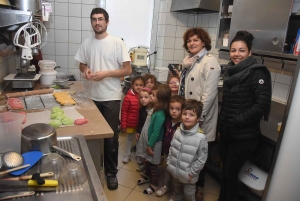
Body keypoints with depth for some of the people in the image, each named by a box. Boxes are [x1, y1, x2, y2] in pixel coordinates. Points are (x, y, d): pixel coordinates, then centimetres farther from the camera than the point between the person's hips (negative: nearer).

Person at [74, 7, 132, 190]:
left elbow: (128, 70, -9)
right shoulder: (86, 43, 6)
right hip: (91, 96, 4)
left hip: (111, 98, -4)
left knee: (111, 137, 5)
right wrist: (85, 70, -7)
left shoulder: (117, 43, -8)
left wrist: (105, 73, -20)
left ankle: (111, 172, 22)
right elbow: (82, 65, 16)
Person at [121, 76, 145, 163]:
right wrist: (123, 125, -8)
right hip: (131, 123, -2)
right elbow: (124, 112, -10)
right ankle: (127, 154, 32)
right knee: (130, 138, 15)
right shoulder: (128, 97, -16)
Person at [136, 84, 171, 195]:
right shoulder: (154, 108, -1)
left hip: (153, 143, -8)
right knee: (147, 161, 26)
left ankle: (154, 185, 29)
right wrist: (147, 143, 15)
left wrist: (150, 145, -16)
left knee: (153, 164, 10)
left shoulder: (160, 114, -28)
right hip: (147, 140, 8)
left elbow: (156, 132, -24)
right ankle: (147, 176, 49)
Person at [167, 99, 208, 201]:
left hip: (188, 176, -5)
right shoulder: (177, 132, -9)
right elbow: (171, 148, 4)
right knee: (177, 189, 30)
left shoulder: (201, 138, -25)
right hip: (175, 171, 5)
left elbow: (201, 159, -18)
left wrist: (191, 173, -15)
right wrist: (169, 163, 3)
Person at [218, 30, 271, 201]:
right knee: (226, 171, 17)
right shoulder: (231, 71, 9)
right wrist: (221, 125, 13)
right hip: (227, 132, 6)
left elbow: (262, 104, -20)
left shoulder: (257, 72, -13)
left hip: (243, 136, -6)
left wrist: (236, 121, -17)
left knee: (231, 173, 6)